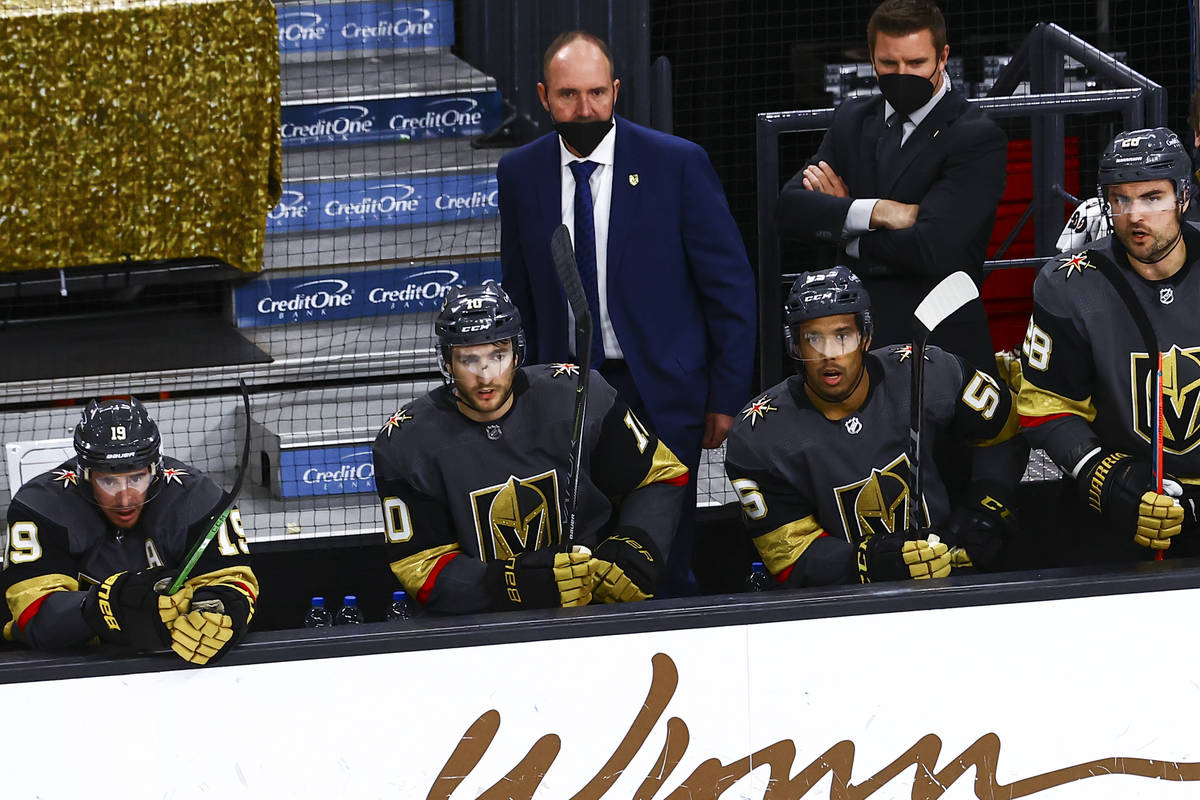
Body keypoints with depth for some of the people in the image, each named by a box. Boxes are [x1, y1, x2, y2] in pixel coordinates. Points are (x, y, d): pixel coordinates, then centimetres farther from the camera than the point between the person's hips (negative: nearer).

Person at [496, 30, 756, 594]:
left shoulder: (677, 163, -5)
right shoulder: (520, 174, 4)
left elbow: (730, 287, -2)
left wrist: (727, 397, -4)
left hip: (660, 393, -2)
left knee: (664, 564, -2)